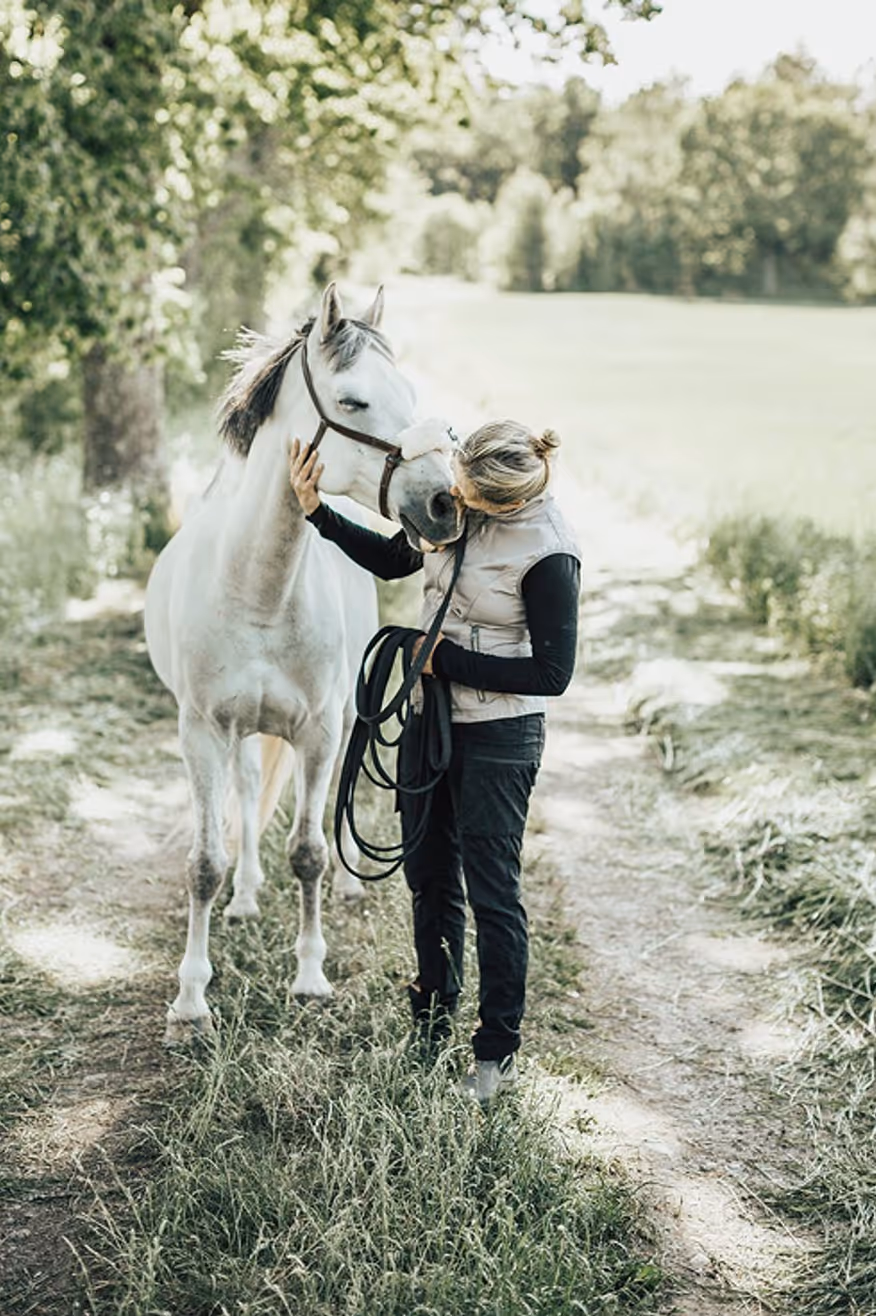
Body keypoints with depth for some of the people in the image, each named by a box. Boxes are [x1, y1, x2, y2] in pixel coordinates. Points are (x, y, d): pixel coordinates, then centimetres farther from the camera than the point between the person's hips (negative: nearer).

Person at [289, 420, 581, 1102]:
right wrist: (316, 509, 3)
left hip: (499, 737, -7)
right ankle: (431, 1033, 32)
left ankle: (499, 1054, 17)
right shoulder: (453, 504, -3)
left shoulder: (548, 552, -22)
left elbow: (552, 673, -21)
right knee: (429, 880, 16)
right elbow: (391, 559, 14)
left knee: (491, 894, 2)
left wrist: (449, 660, -18)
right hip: (431, 719, 7)